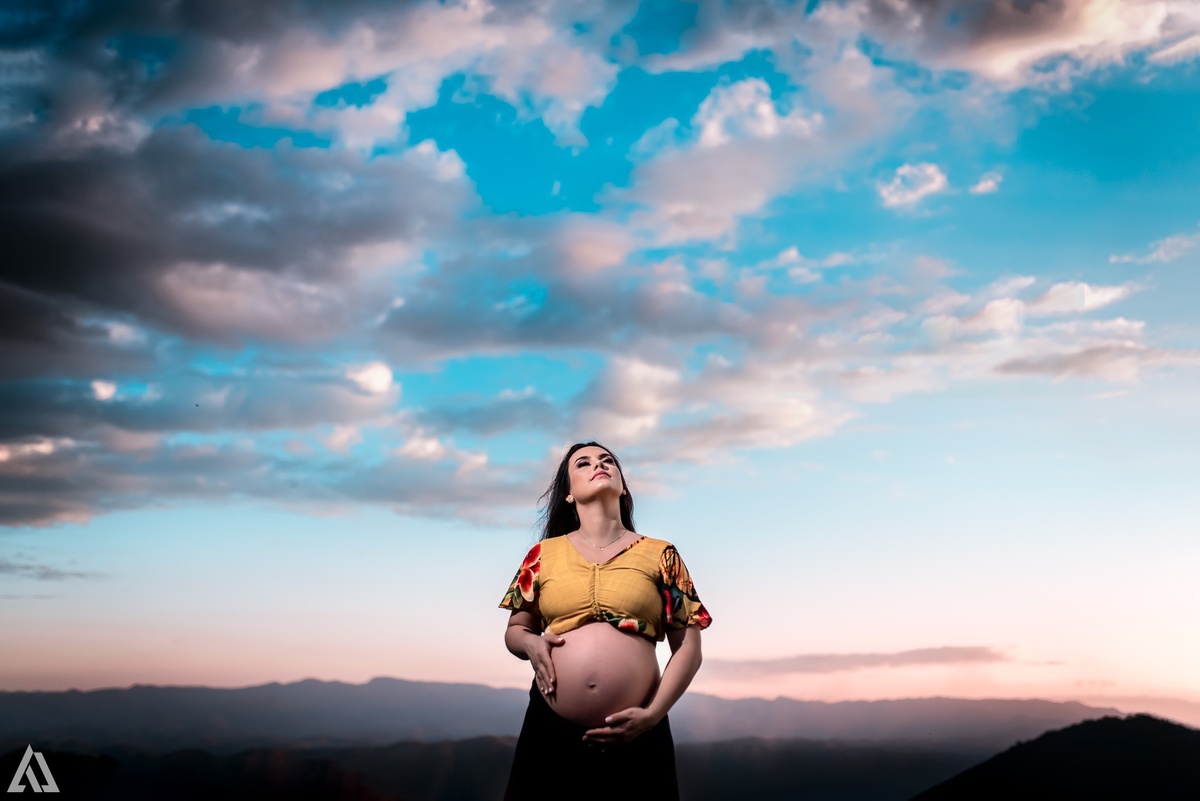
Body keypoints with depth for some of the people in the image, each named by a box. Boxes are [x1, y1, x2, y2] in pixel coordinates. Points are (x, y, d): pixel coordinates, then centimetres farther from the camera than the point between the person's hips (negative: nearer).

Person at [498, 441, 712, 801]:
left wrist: (653, 714, -7)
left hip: (634, 736, -1)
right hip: (552, 732, 1)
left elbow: (688, 646, 4)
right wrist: (531, 644, -4)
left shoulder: (660, 555, 5)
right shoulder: (543, 555, 8)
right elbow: (514, 630, 18)